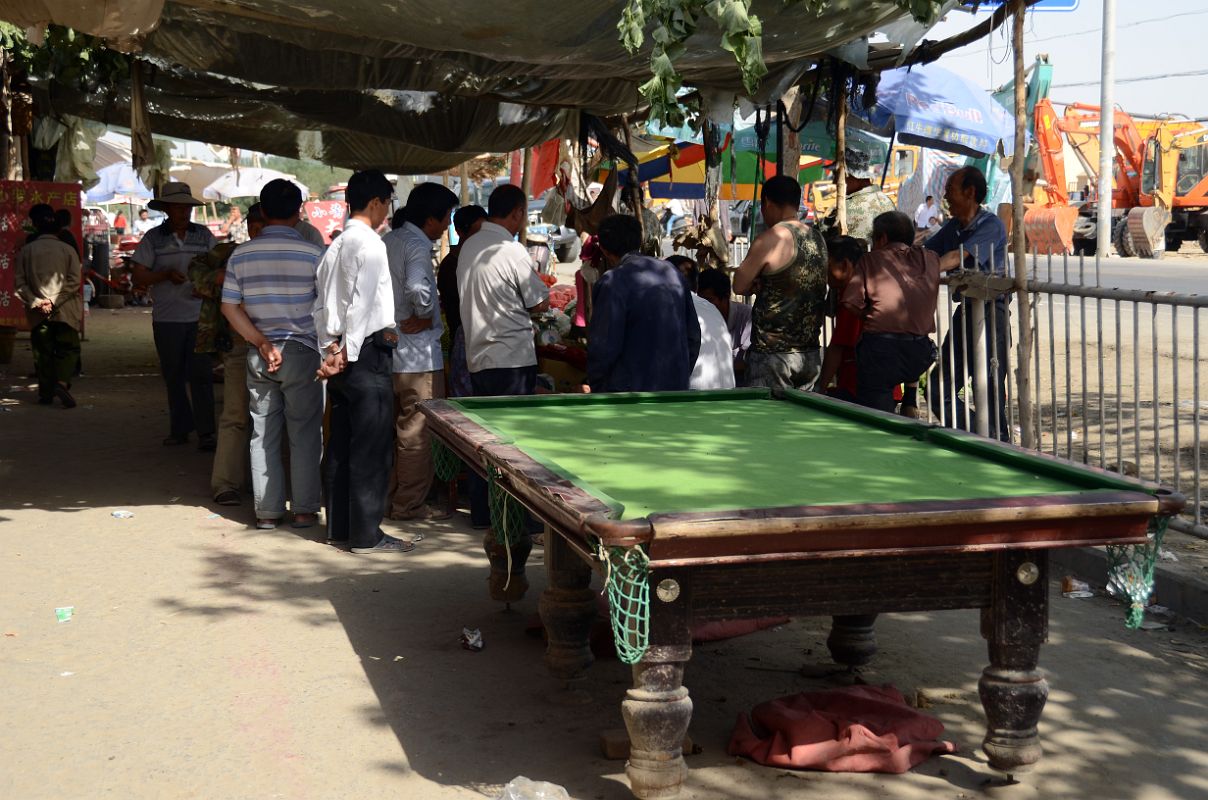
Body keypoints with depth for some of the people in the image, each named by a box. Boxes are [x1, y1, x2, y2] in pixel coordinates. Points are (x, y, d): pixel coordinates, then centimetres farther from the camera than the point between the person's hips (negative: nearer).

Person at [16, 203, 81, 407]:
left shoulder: (26, 251, 1)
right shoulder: (67, 249, -2)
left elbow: (19, 282, -3)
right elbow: (74, 281, -9)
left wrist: (36, 302, -6)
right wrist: (55, 300, -9)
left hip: (38, 313, 2)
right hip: (65, 311, -2)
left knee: (42, 352, 11)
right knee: (68, 348, 4)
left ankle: (45, 393, 11)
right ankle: (62, 382, -19)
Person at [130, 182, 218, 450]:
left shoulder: (204, 235, 7)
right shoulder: (153, 238, 2)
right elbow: (139, 277, -2)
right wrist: (166, 275, -18)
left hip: (199, 316, 0)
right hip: (167, 318, 0)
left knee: (200, 374, -6)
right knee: (174, 376, 8)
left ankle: (206, 433, -6)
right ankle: (180, 429, 18)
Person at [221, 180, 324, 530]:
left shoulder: (241, 255, 1)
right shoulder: (313, 254, -9)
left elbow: (229, 307, -2)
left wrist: (262, 344, -4)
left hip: (258, 356, 3)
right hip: (302, 352, -3)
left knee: (263, 435, 9)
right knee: (304, 434, 6)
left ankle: (267, 511, 11)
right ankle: (304, 509, 8)